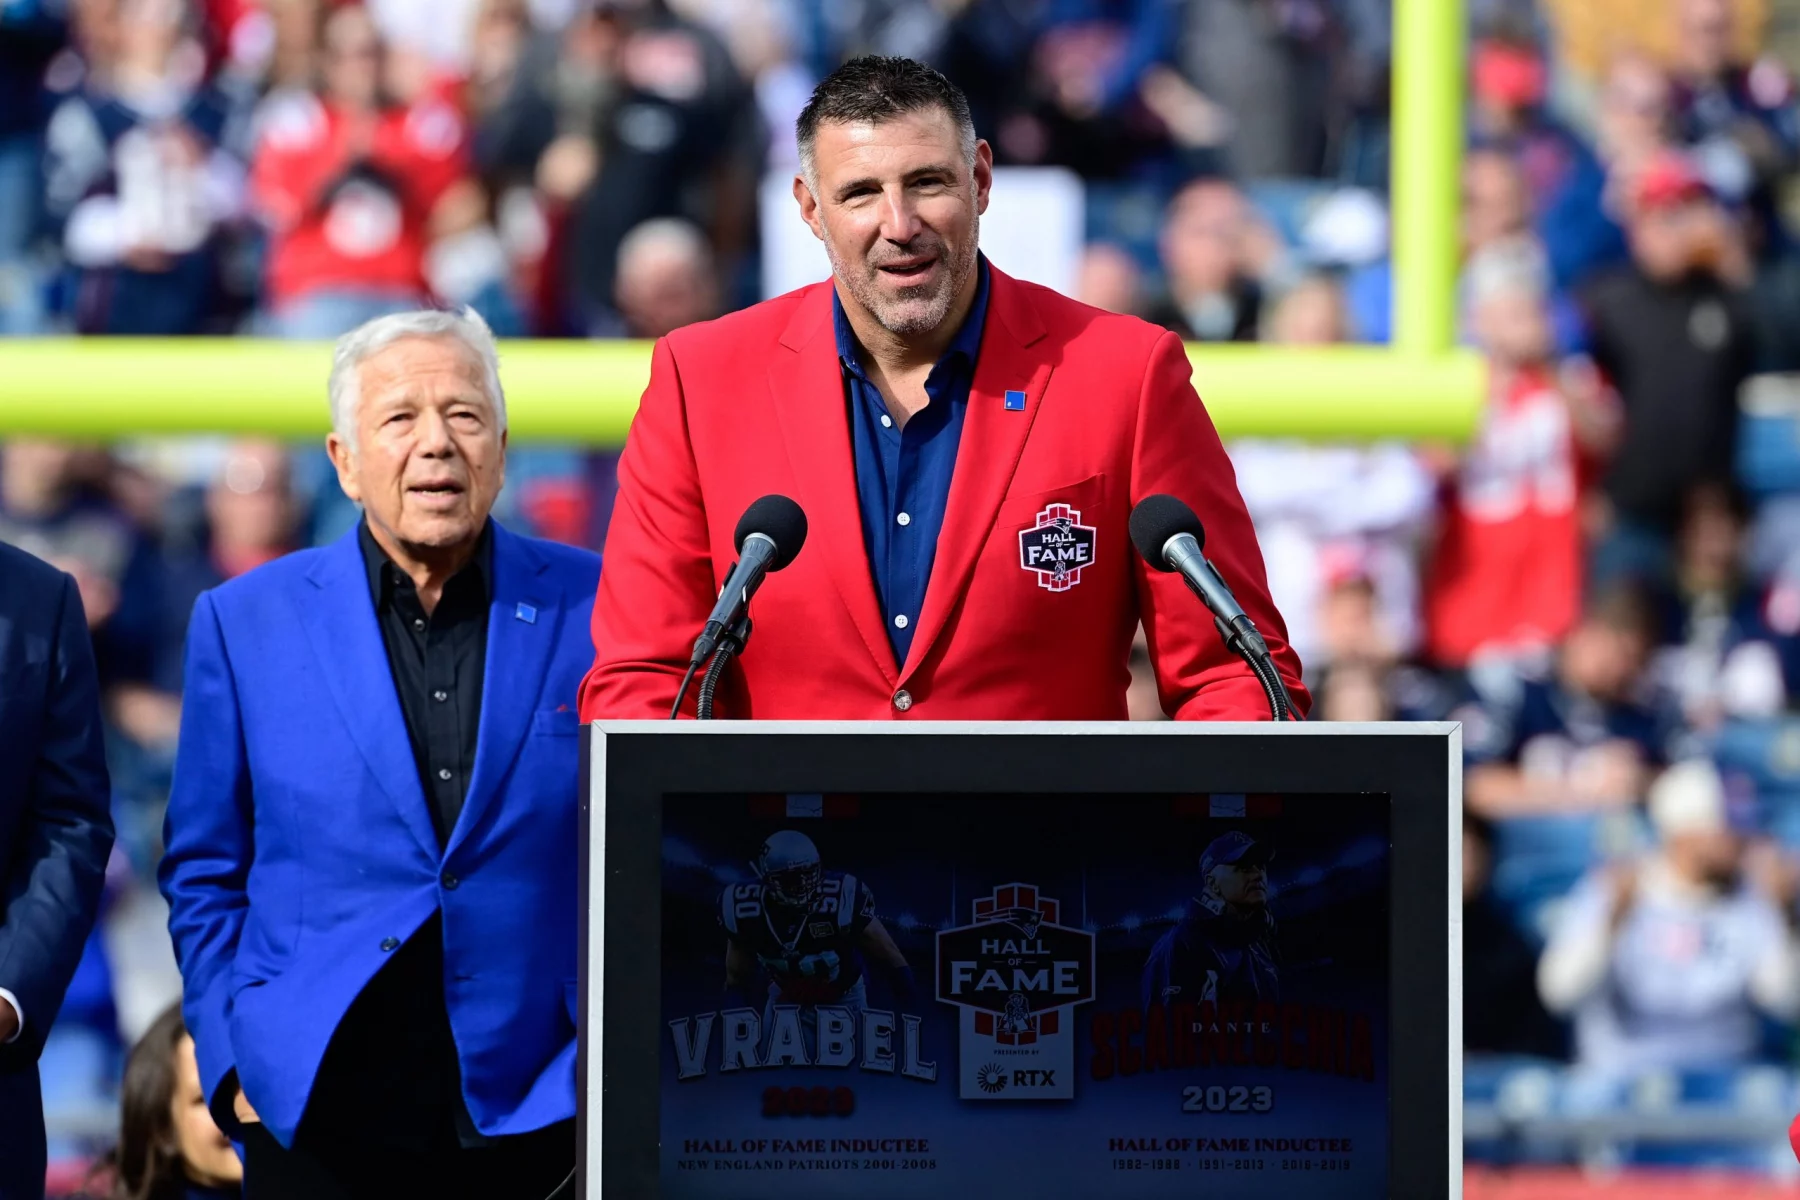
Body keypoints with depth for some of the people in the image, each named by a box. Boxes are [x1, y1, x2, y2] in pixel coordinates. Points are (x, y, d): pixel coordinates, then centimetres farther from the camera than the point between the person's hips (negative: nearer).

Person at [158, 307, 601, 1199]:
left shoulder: (596, 611, 3)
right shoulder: (245, 623, 5)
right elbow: (203, 876, 10)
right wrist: (234, 1062, 1)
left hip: (538, 1116, 0)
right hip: (316, 1118, 0)